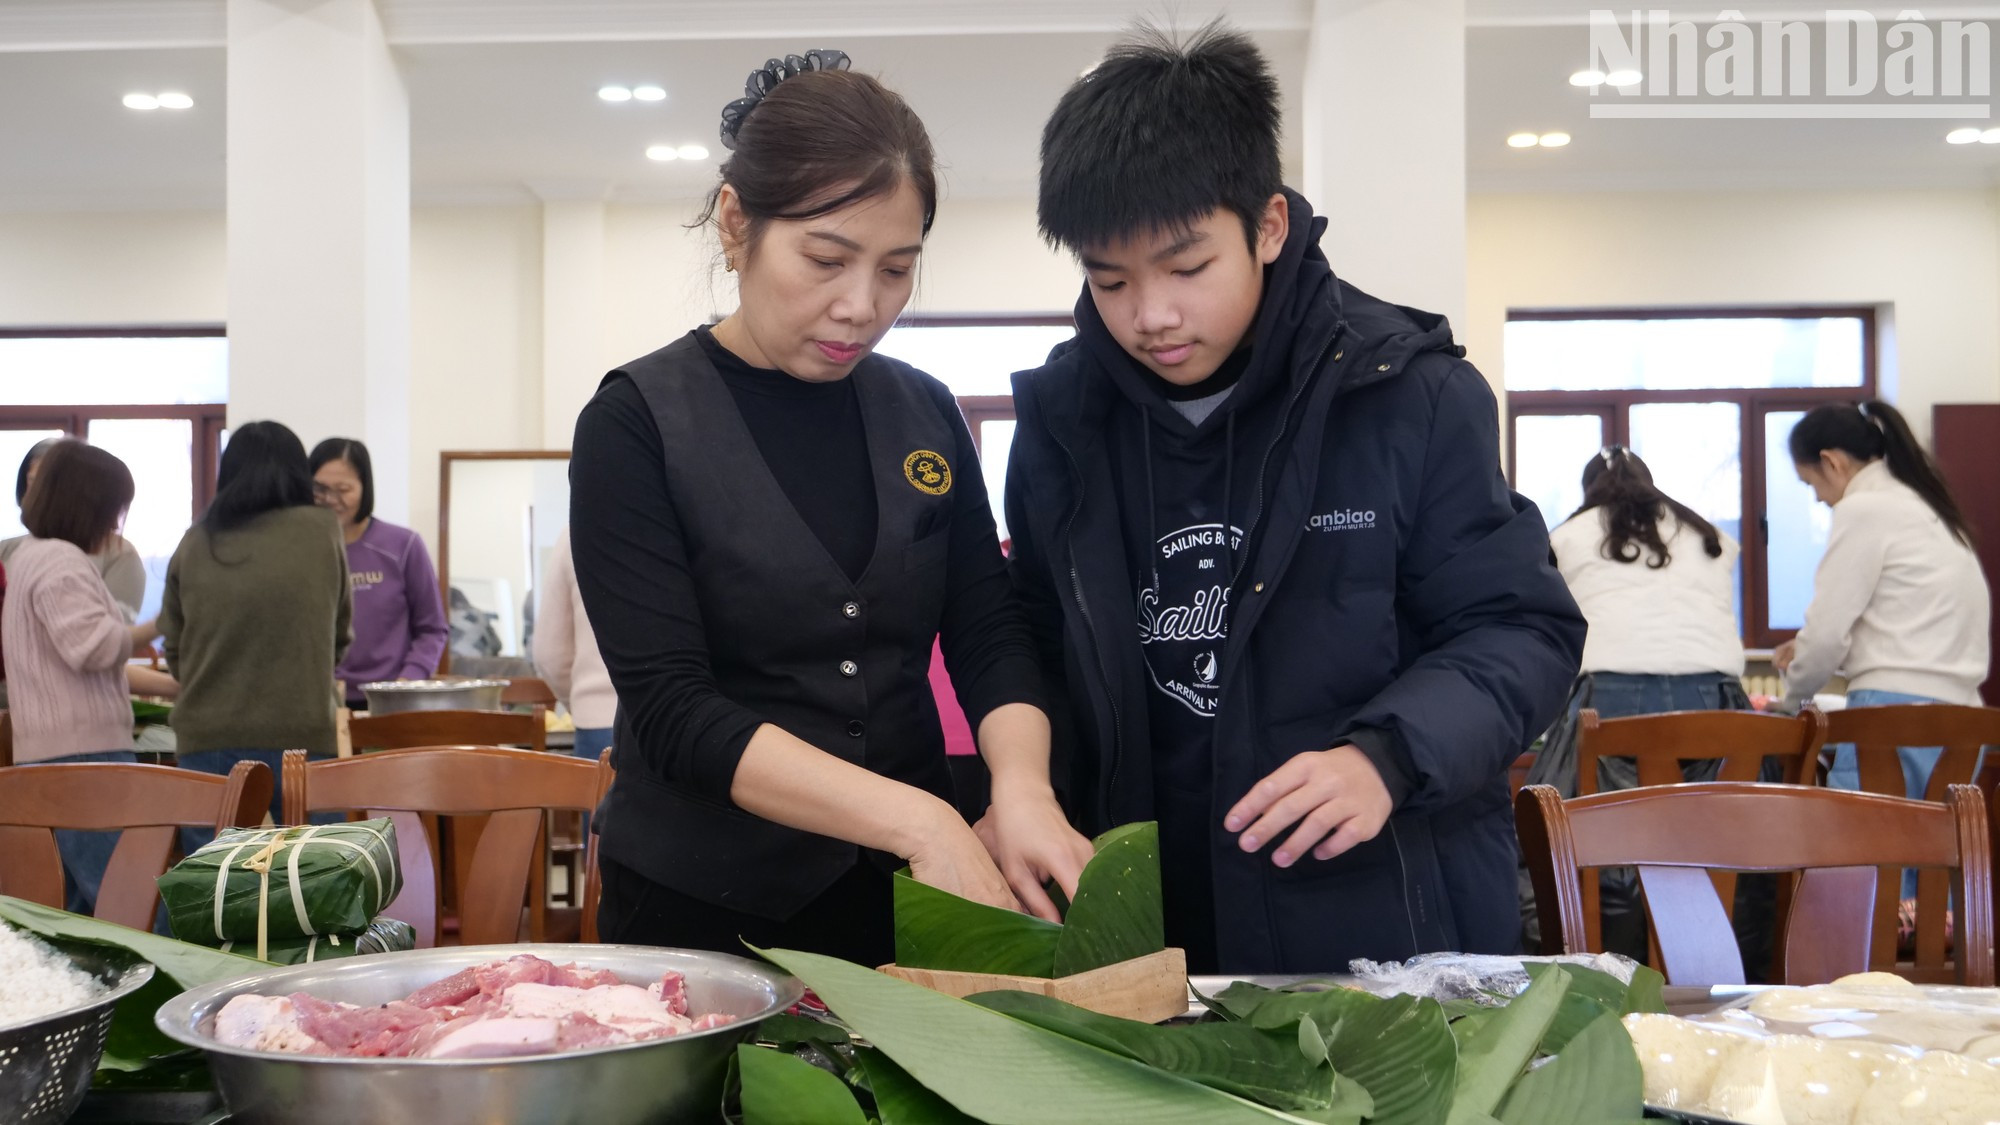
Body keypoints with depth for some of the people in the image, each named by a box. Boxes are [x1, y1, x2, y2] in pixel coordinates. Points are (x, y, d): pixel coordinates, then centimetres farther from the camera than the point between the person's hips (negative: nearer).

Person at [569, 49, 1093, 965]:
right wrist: (914, 817, -29)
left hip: (910, 891, 4)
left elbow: (989, 639, 1)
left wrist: (1021, 786, -21)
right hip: (704, 910, -3)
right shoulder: (637, 424, -11)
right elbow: (671, 710, -18)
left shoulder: (924, 413, 2)